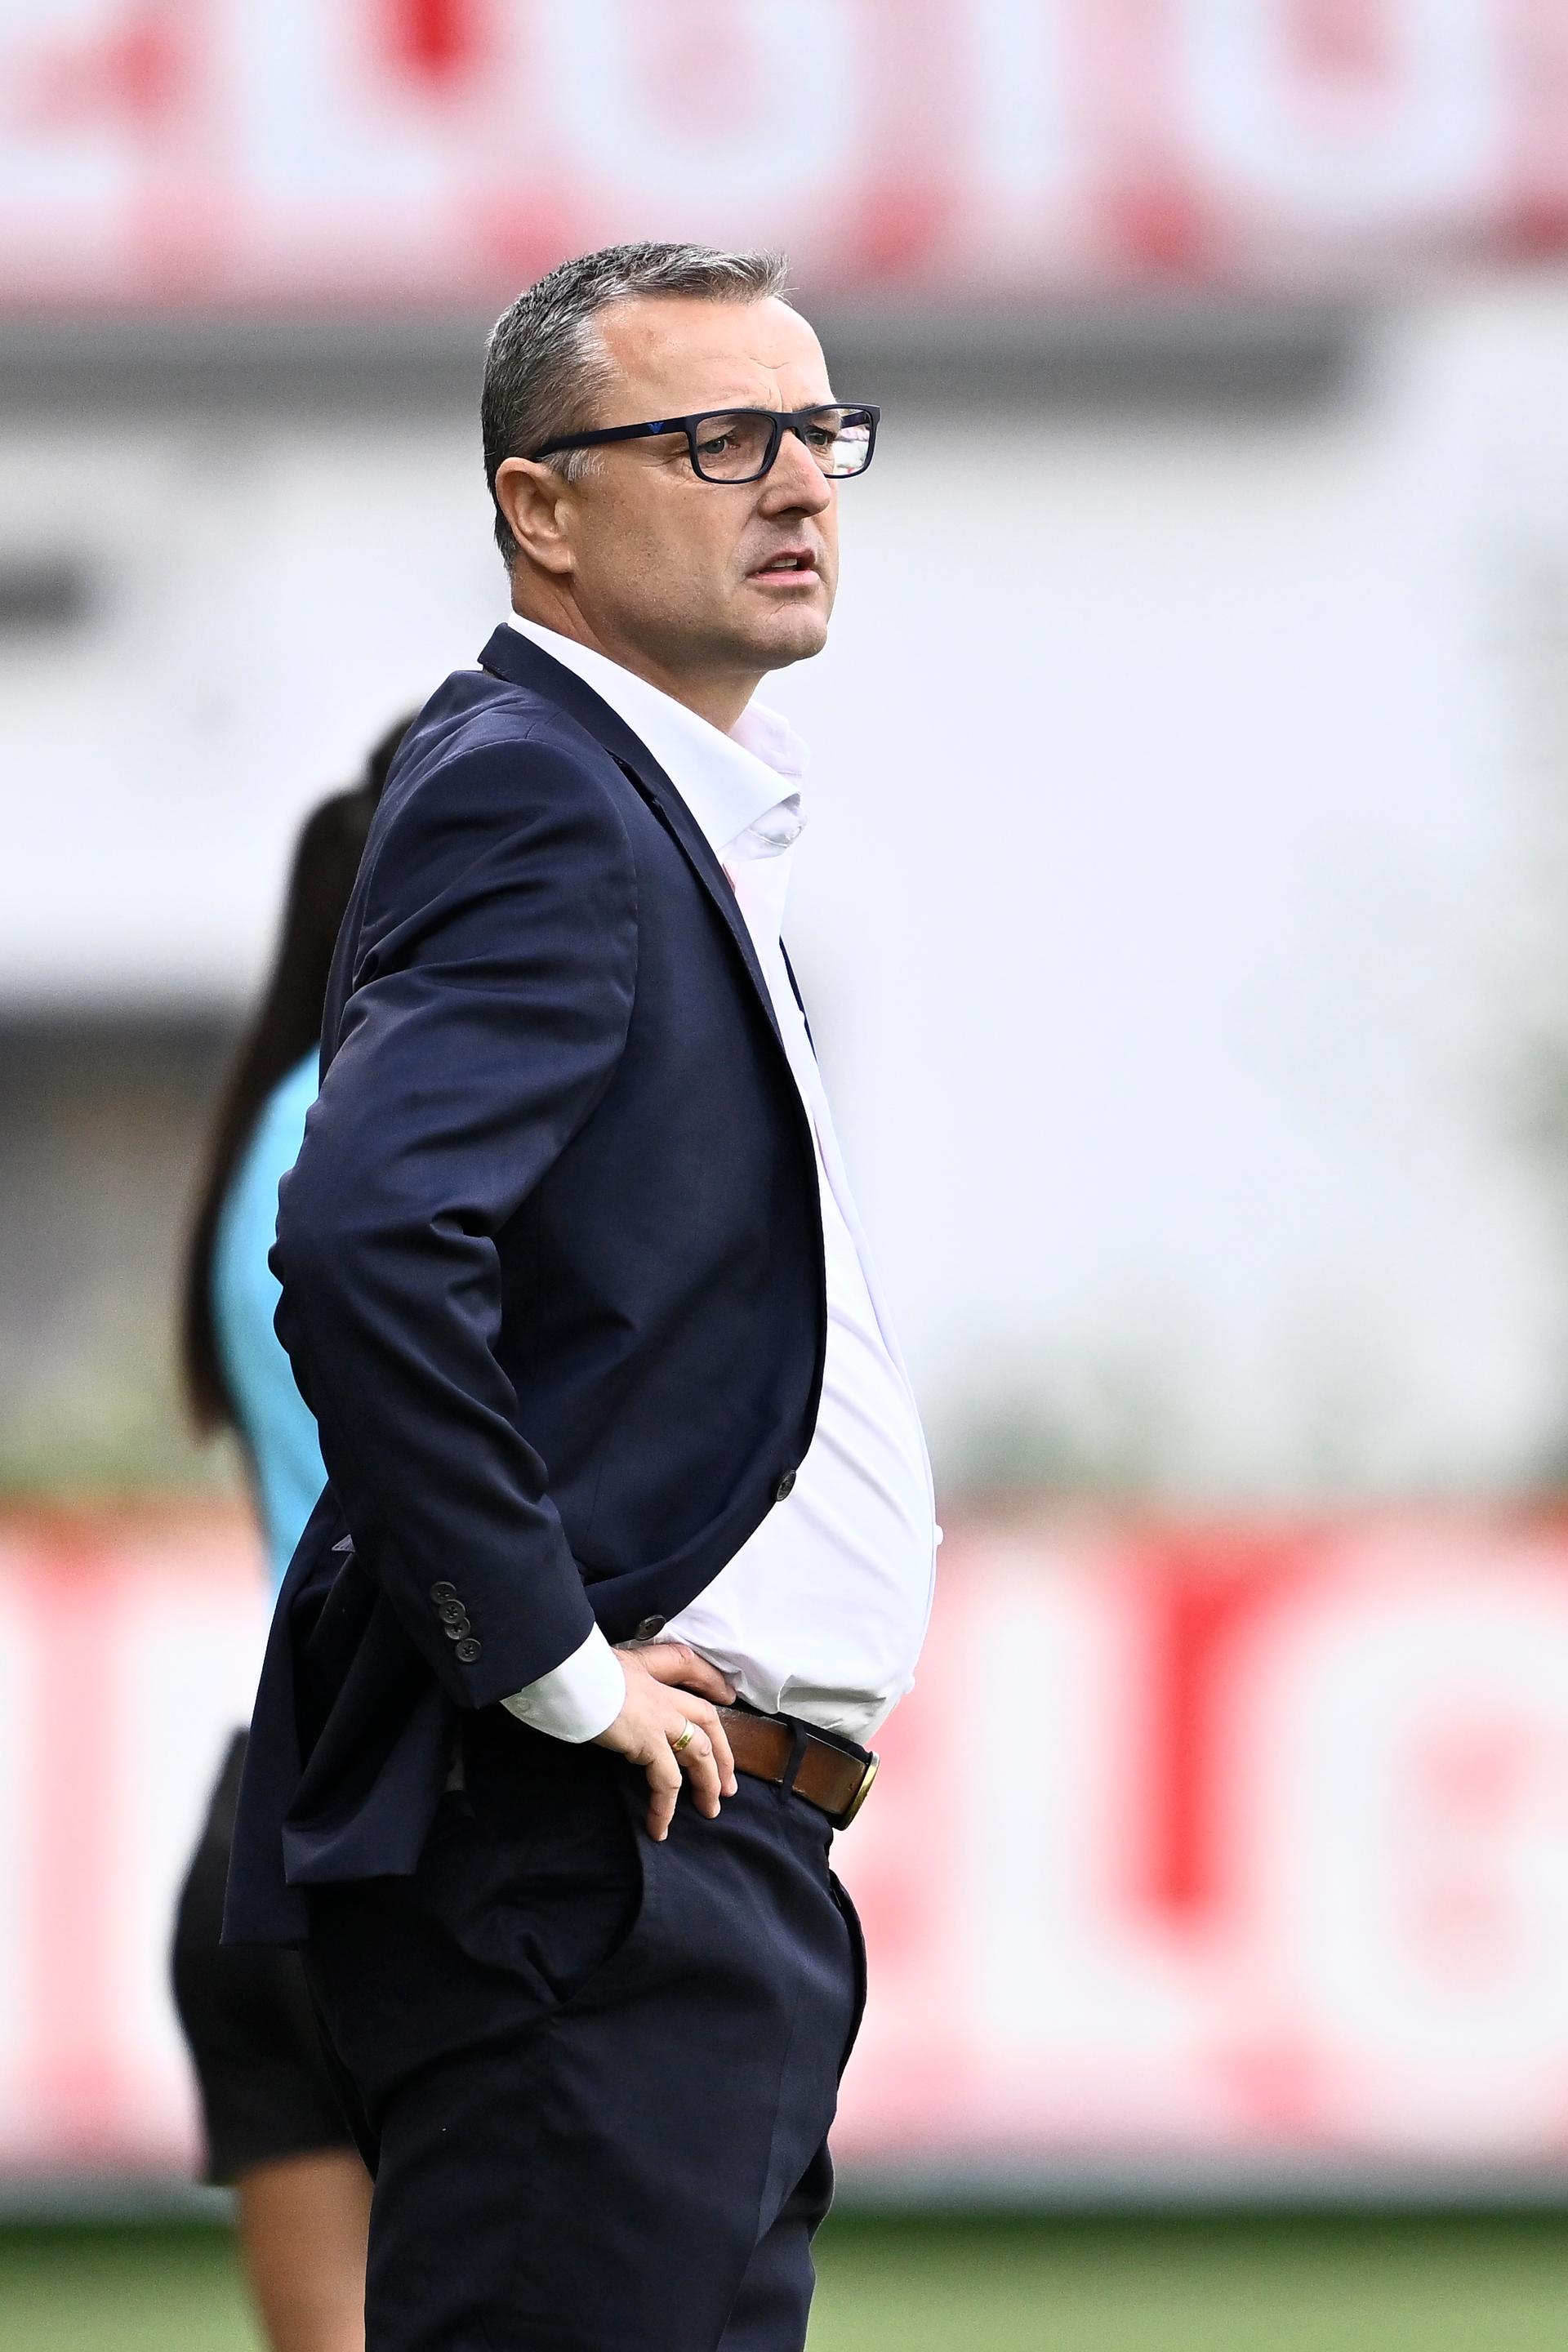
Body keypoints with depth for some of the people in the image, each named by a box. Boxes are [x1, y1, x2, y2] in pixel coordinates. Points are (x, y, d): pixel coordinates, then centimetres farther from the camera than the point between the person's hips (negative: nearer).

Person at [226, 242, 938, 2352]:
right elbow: (362, 1244, -29)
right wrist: (556, 1665, -22)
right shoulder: (533, 795, -13)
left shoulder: (670, 812, 19)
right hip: (593, 1863, -10)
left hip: (718, 1860, 10)